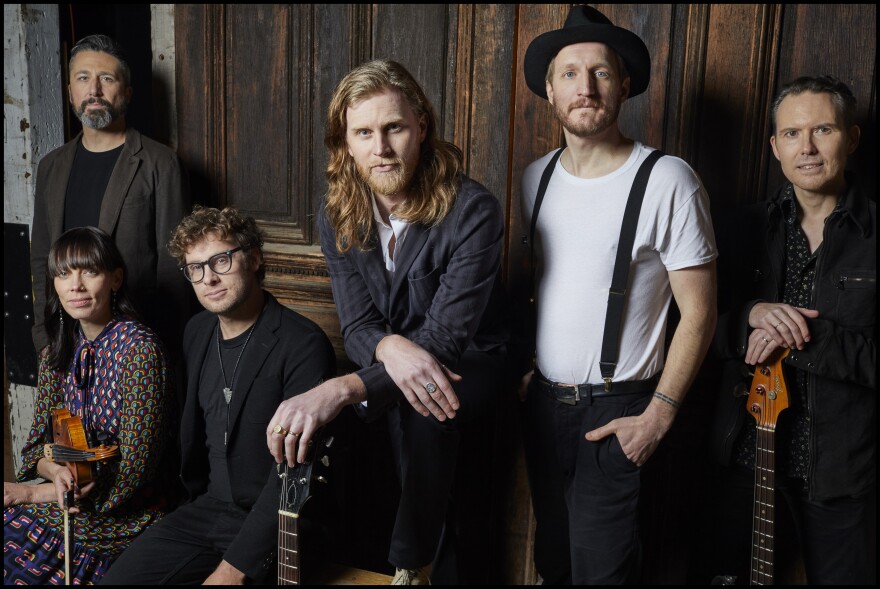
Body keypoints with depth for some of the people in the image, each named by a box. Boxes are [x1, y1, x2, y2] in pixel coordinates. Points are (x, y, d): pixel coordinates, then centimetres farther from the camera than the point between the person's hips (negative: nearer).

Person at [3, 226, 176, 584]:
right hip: (68, 499, 6)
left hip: (125, 515, -6)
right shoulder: (56, 354, 4)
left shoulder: (140, 350, -18)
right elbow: (37, 445, 8)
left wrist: (31, 493, -14)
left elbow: (132, 472, -18)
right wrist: (56, 472, -16)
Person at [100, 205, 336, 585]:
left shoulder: (303, 346, -20)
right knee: (116, 578, 0)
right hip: (207, 509, 7)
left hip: (273, 524, -6)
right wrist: (195, 495, 19)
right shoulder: (197, 332, 6)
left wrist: (234, 567, -20)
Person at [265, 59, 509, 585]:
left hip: (469, 365, -5)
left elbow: (447, 336, -28)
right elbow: (358, 325, -8)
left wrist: (342, 389, -42)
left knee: (423, 407, -35)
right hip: (390, 366, 6)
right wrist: (390, 346, -36)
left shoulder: (473, 211, -22)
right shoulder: (337, 217, -5)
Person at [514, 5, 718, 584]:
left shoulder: (667, 181, -14)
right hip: (542, 399, 6)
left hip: (615, 407, -5)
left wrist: (658, 416, -14)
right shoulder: (537, 177, 4)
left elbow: (698, 312, -12)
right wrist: (523, 368, 6)